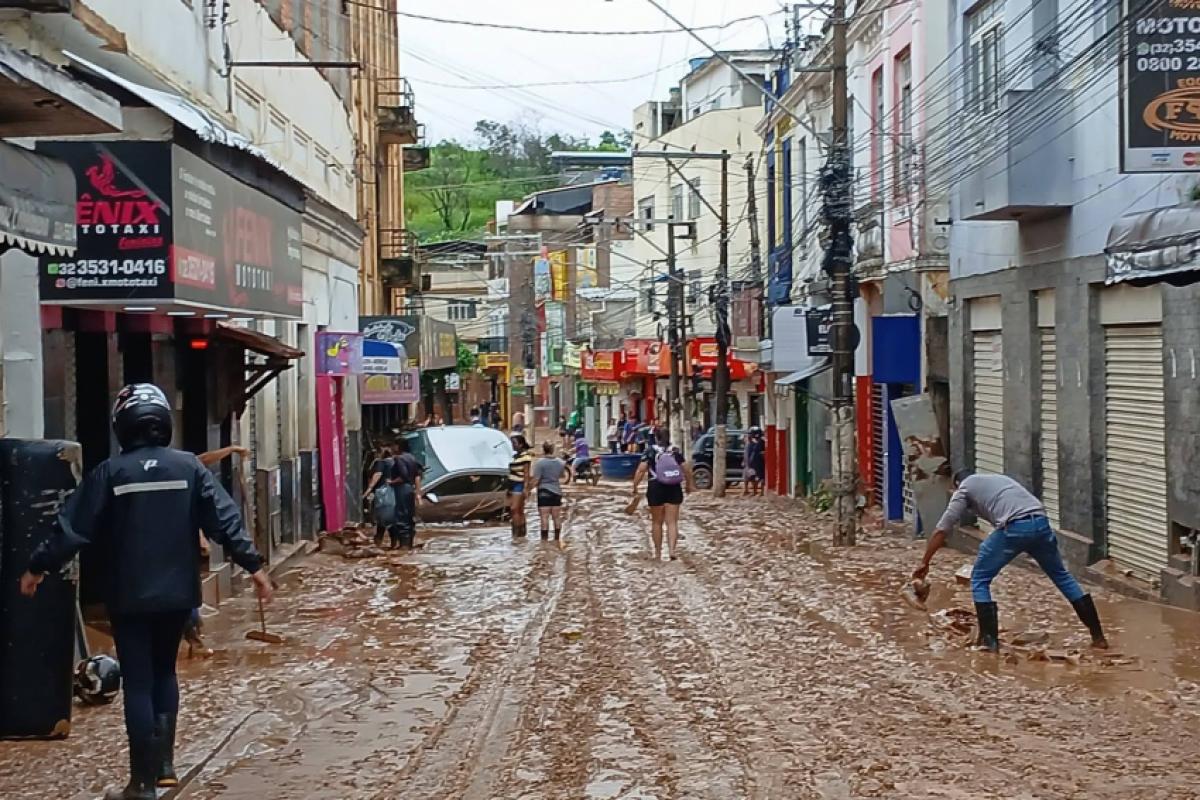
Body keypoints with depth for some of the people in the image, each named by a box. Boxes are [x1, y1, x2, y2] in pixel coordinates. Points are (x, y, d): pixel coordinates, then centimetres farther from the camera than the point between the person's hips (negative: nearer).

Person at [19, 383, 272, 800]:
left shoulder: (111, 472, -6)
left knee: (138, 683, 2)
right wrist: (252, 564, -3)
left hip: (129, 596, -3)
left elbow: (73, 528, -4)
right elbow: (225, 519, -6)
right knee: (164, 672, 21)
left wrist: (37, 567, 7)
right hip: (178, 593, 3)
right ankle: (164, 762, 18)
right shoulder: (189, 466, -1)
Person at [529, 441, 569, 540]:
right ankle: (557, 539, 17)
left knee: (544, 518, -6)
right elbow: (562, 475, 19)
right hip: (557, 491, 6)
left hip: (544, 492, -6)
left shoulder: (540, 462, -12)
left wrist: (529, 489, -8)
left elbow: (535, 480, -16)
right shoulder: (560, 462, 7)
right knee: (557, 517, 11)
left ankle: (544, 539, -9)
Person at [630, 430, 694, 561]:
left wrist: (635, 487, -5)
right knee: (672, 522, 2)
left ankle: (658, 554, 15)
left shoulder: (650, 451, 2)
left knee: (657, 522, 10)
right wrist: (688, 485, 20)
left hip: (656, 488, -1)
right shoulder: (675, 452, 9)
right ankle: (672, 549, -17)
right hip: (674, 488, 1)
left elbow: (641, 470, -9)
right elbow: (687, 470, 6)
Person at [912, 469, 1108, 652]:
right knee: (1061, 575, 23)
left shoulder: (964, 488, 21)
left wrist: (924, 563, 20)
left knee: (980, 579, 13)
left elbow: (941, 530, 16)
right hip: (1040, 523, 6)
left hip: (1014, 527, -6)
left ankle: (989, 640, 8)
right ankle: (1098, 636, 25)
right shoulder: (997, 478, 38)